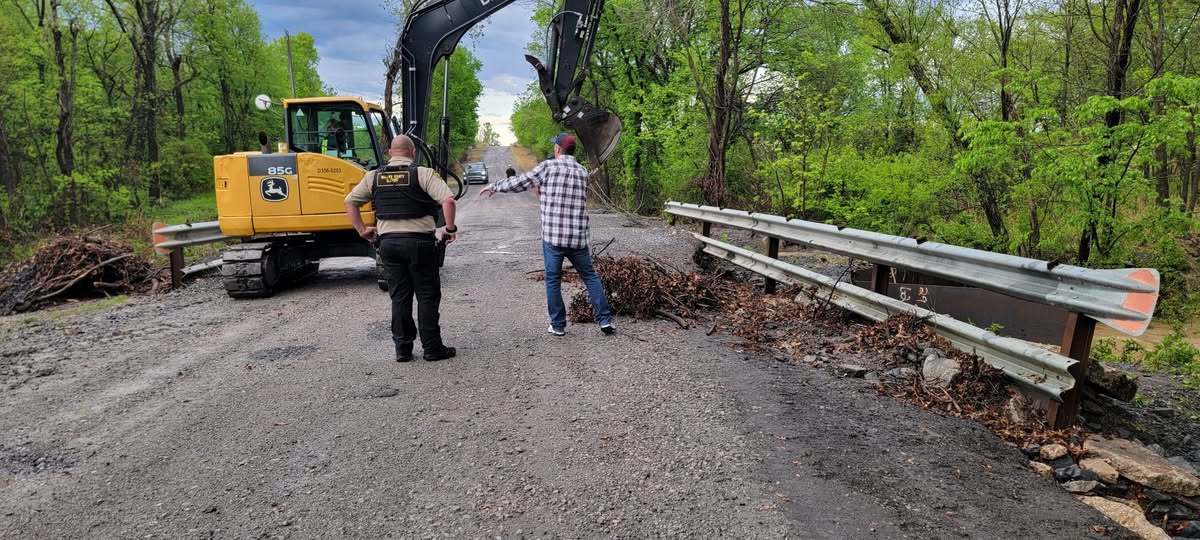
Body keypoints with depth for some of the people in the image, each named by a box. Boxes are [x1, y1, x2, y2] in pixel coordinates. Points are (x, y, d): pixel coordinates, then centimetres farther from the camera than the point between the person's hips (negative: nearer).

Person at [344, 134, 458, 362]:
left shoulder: (374, 177, 9)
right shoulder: (422, 174, -6)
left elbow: (350, 202, 13)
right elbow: (448, 200, -16)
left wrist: (362, 229, 17)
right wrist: (451, 228, -5)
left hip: (389, 242, 4)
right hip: (419, 241, -4)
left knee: (399, 296, 11)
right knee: (427, 296, 5)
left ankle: (402, 348, 14)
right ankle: (432, 348, 9)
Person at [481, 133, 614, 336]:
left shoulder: (548, 166, -3)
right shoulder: (582, 172, 11)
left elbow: (519, 183, 1)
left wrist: (494, 187, 15)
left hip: (552, 236, -3)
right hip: (578, 237, 3)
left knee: (553, 280, 8)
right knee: (590, 276, 13)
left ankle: (558, 325, 12)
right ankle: (605, 319, 9)